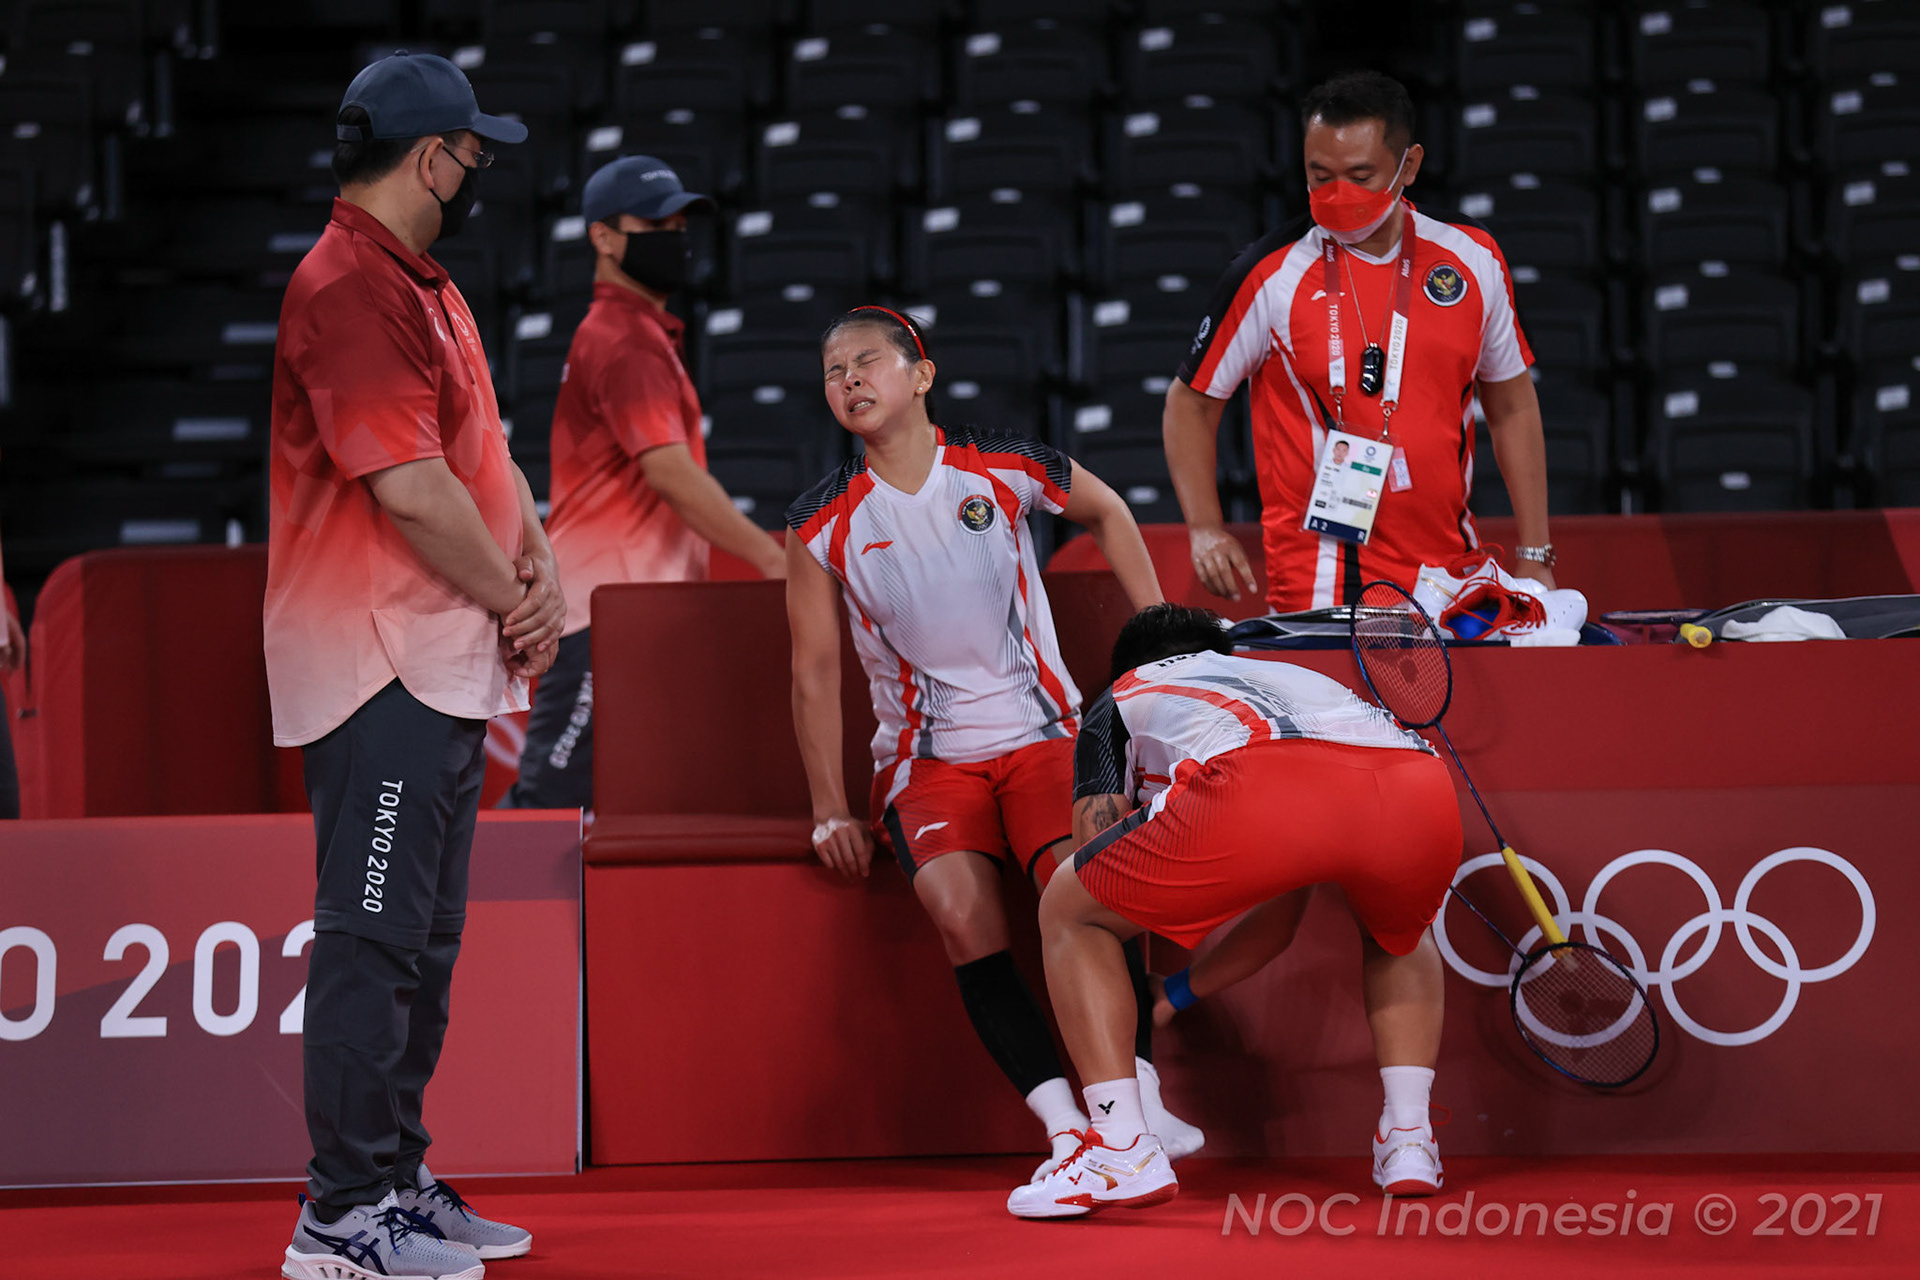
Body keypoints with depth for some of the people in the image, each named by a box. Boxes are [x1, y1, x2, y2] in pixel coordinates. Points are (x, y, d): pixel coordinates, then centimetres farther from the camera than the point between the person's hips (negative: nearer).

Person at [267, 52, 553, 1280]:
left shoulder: (429, 289, 18)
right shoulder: (346, 288, -15)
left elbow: (485, 454, 19)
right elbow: (412, 486, -19)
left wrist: (538, 569, 2)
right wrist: (514, 600, -8)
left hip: (454, 663, 10)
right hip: (379, 669, -10)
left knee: (423, 940, 14)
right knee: (373, 935, -9)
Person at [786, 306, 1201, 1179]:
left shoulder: (1004, 468, -1)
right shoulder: (823, 524, 0)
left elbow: (1107, 513, 20)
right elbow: (815, 673, 6)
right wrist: (831, 812, 2)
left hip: (1042, 731, 0)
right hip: (926, 760, 0)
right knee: (958, 905, -29)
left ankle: (1139, 1097, -23)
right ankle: (1063, 1125, -29)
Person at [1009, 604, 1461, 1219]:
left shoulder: (1121, 698, 38)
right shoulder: (1297, 677, 49)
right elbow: (1282, 917, 53)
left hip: (1259, 793, -4)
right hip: (1423, 792, 4)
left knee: (1065, 911, 21)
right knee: (1399, 934, 41)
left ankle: (1123, 1150, 8)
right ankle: (1409, 1138, 23)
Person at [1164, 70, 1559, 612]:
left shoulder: (1472, 257, 5)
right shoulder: (1269, 275, -5)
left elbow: (1512, 408, 15)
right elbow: (1190, 403, 5)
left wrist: (1535, 558, 10)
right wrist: (1205, 529, -8)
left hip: (1451, 579, 3)